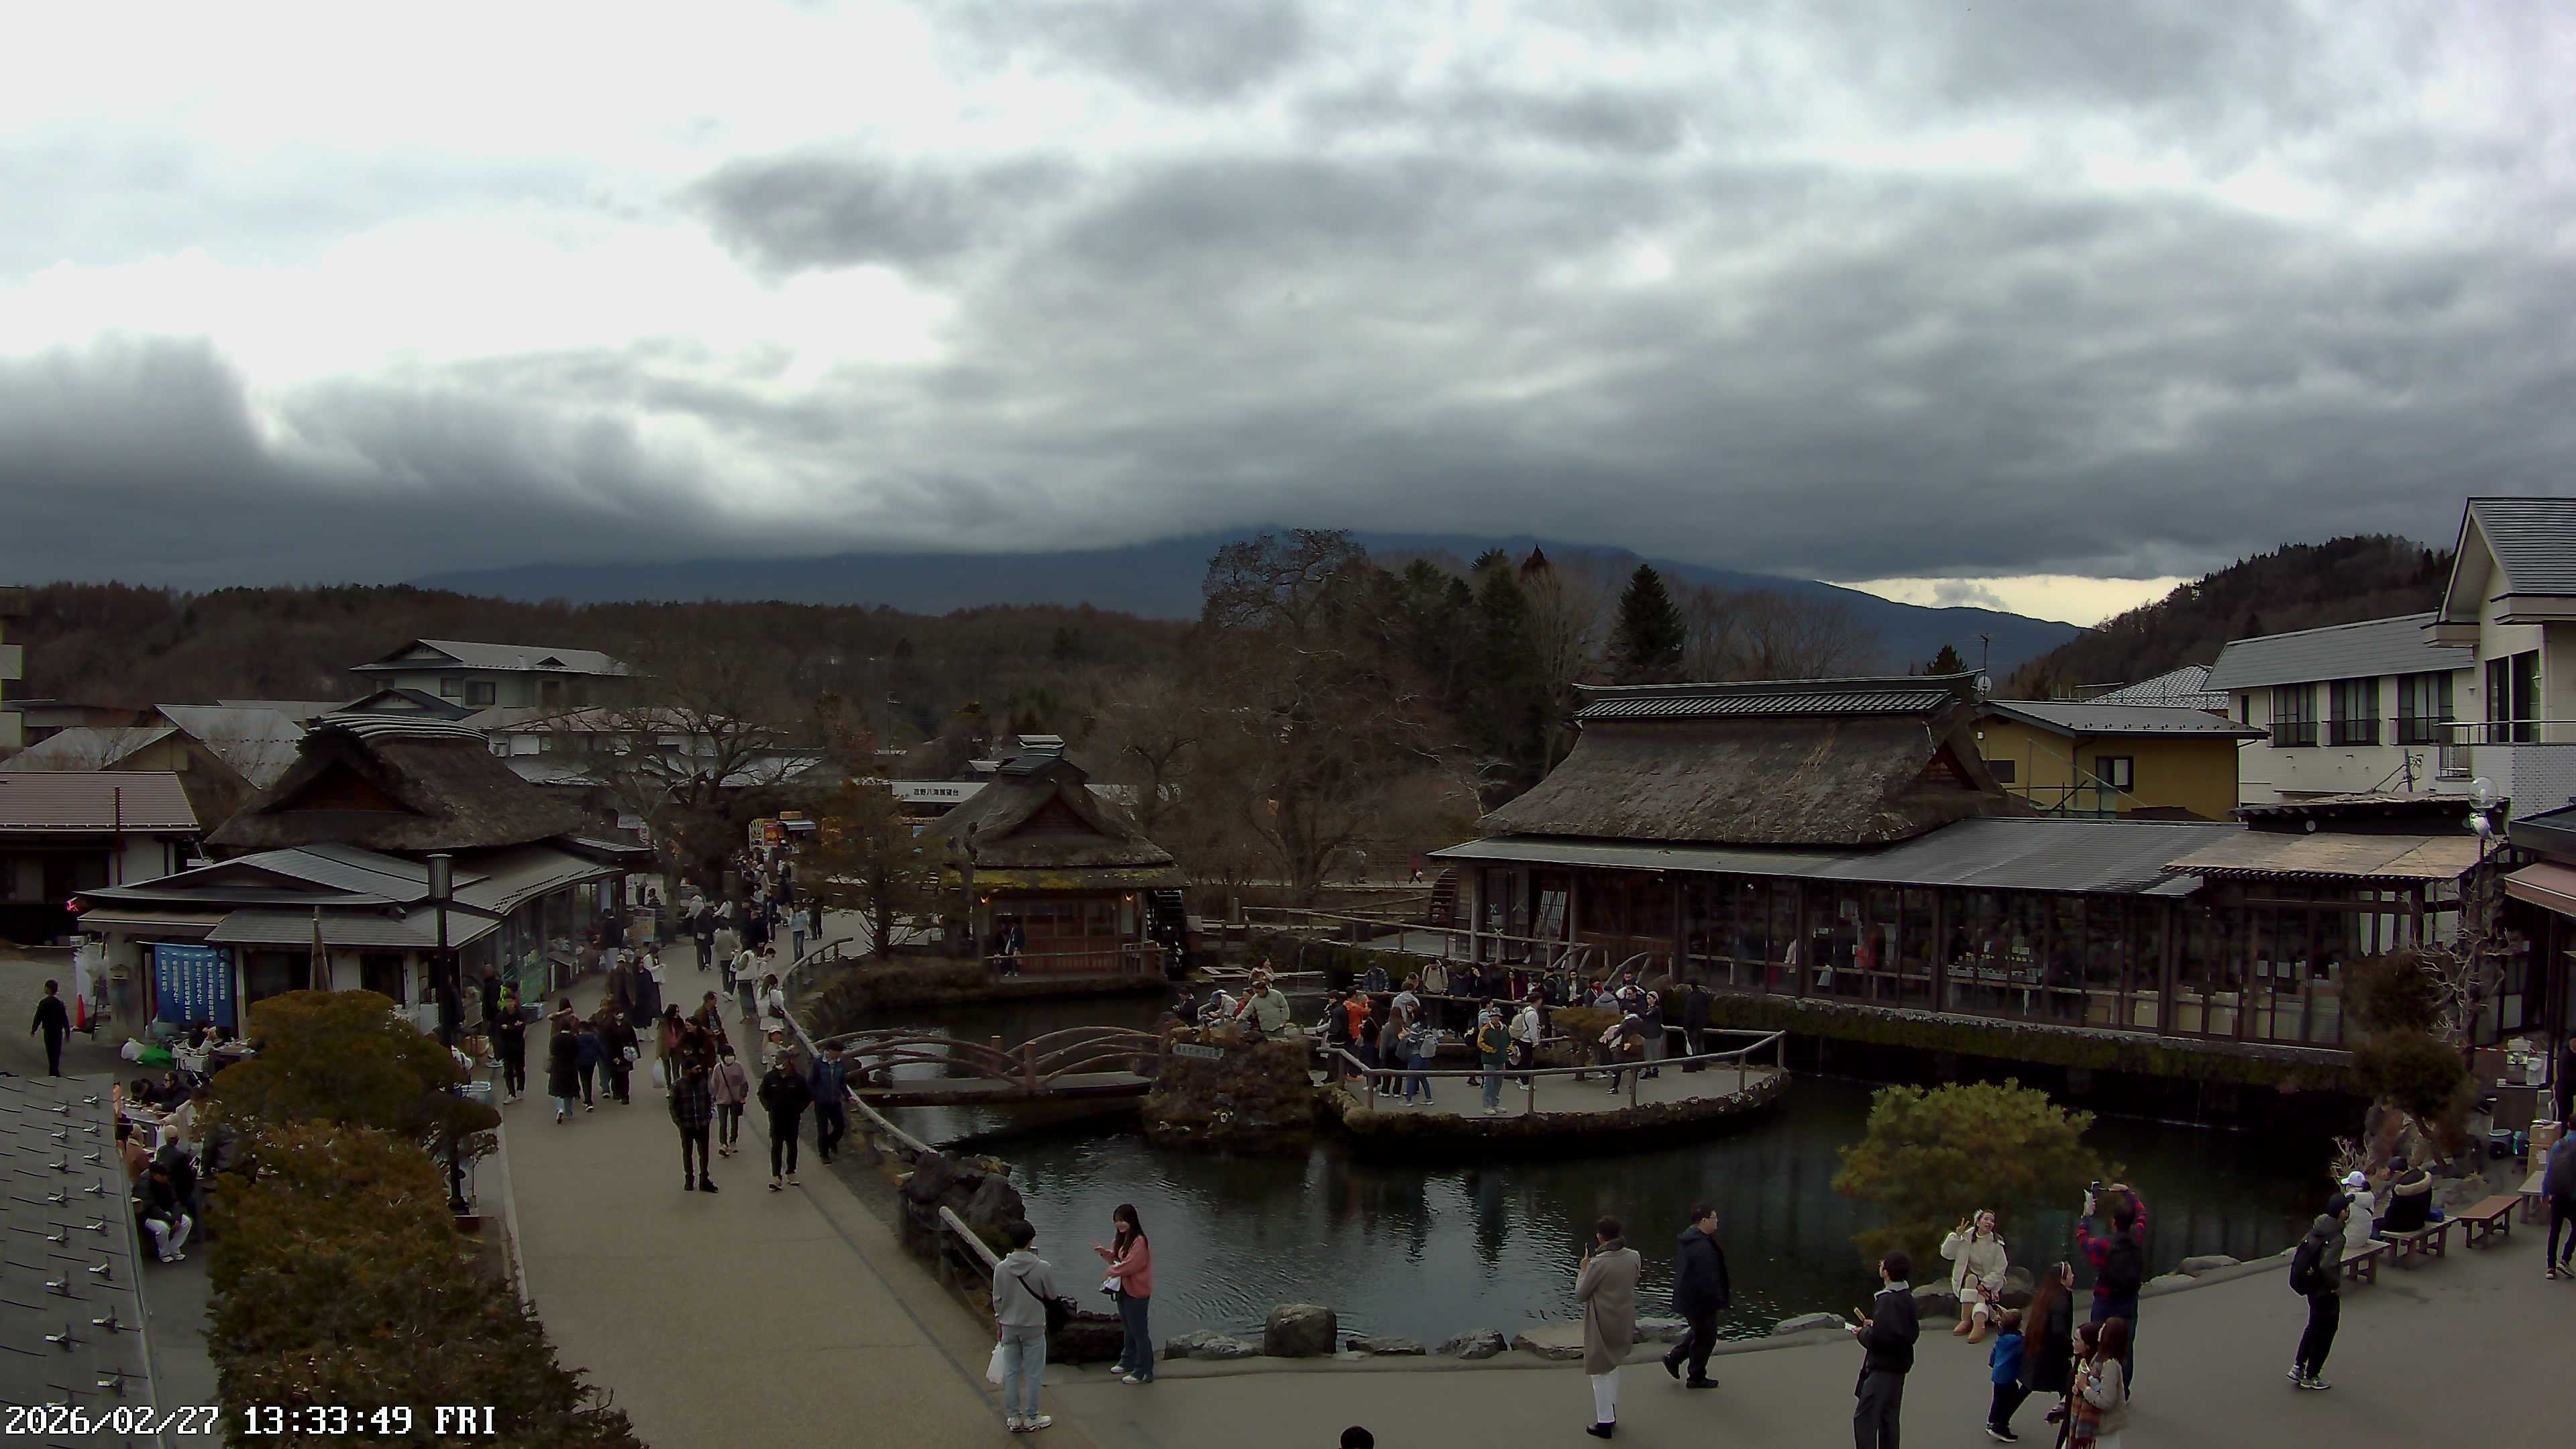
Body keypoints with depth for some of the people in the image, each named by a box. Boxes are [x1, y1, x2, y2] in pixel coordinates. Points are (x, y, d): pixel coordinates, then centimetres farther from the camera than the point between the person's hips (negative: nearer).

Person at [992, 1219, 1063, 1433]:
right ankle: (1031, 1419, 17)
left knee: (1011, 1373, 13)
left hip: (1009, 1326, 2)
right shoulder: (1043, 1267, -18)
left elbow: (997, 1300, -1)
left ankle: (1014, 1418, 19)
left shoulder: (1001, 1268, -11)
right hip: (1034, 1327, -2)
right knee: (1033, 1374, 10)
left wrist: (1000, 1320, 13)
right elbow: (1052, 1295, -5)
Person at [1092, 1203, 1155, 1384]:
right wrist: (1104, 1252, -4)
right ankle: (1128, 1362, 39)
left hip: (1137, 1293, -9)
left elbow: (1129, 1266, -27)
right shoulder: (1121, 1238, 7)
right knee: (1128, 1329, 23)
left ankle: (1144, 1372, 7)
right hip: (1124, 1290, 9)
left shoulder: (1139, 1241, -23)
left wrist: (1112, 1272, -11)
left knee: (1139, 1332, -1)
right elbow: (1116, 1259, 15)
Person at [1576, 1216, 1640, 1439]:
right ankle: (1612, 1417, 34)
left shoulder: (1598, 1263, -24)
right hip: (1624, 1322, 6)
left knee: (1600, 1371, 9)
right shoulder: (1633, 1257, -7)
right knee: (1612, 1366, 24)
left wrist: (1583, 1269, -1)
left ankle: (1605, 1423, 15)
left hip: (1602, 1324, -6)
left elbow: (1580, 1295, -13)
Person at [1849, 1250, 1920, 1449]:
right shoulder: (1907, 1297, 8)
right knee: (1888, 1417, 16)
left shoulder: (1887, 1300, -21)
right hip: (1899, 1365, 10)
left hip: (1883, 1367, -10)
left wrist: (1862, 1333, -7)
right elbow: (1913, 1332, 16)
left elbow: (1877, 1338, -28)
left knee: (1864, 1417, -8)